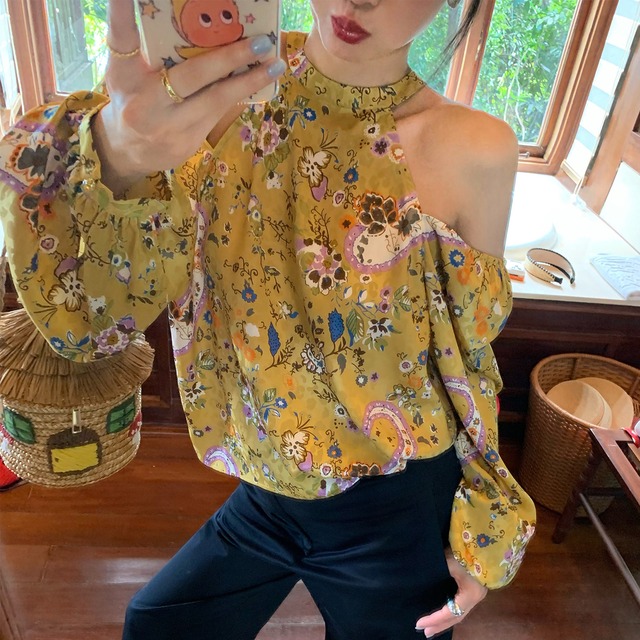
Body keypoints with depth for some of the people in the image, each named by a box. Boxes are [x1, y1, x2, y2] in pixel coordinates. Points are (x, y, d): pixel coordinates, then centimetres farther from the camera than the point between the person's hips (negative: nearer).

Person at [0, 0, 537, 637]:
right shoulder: (217, 82, -13)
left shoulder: (474, 152, -18)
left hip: (399, 520, -2)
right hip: (265, 498, 3)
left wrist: (481, 534, 4)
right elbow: (86, 312, -17)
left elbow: (468, 357, -4)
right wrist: (117, 156, -39)